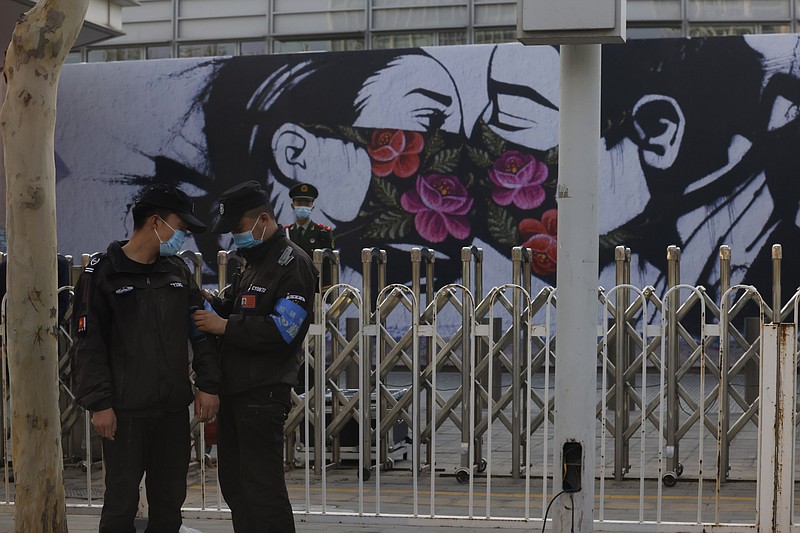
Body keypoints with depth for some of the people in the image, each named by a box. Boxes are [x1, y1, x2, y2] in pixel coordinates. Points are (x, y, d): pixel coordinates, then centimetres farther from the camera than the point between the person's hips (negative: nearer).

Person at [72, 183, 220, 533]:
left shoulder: (177, 272, 11)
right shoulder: (104, 273, -5)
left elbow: (201, 330, 13)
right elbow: (89, 344, -8)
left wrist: (208, 385, 2)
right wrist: (99, 403, -13)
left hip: (174, 408, 5)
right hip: (125, 411, -5)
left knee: (170, 500, 9)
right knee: (122, 503, 0)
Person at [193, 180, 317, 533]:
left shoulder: (292, 263, -12)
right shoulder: (254, 261, 19)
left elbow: (281, 331, -21)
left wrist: (224, 326, -18)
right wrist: (213, 304, 4)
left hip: (263, 394, -10)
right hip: (234, 390, 10)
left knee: (261, 487, -8)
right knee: (234, 483, 16)